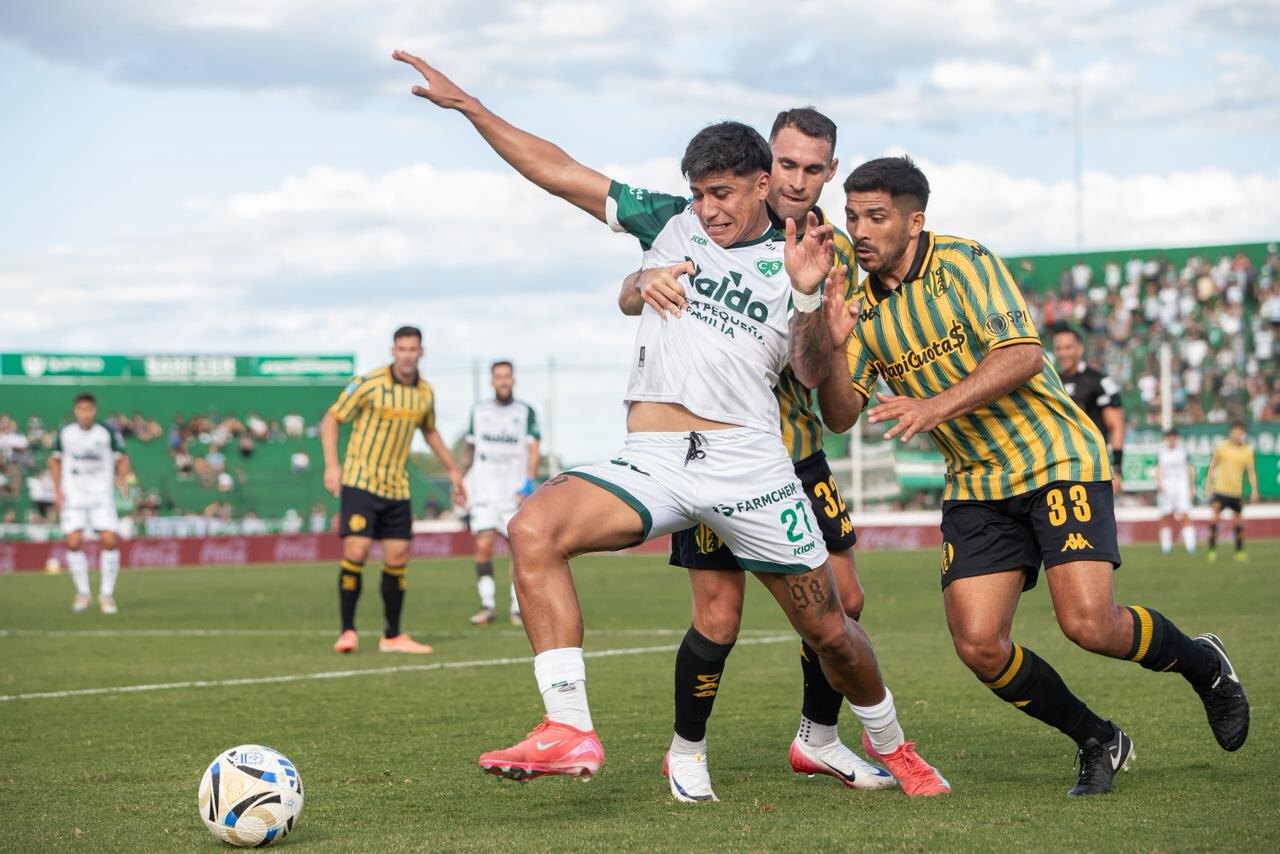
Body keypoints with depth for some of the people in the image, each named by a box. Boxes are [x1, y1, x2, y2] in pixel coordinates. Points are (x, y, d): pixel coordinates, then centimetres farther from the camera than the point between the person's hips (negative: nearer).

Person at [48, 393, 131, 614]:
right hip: (72, 496, 1)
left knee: (109, 540, -12)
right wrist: (57, 490, 2)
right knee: (73, 542, -10)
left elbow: (122, 458, 3)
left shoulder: (107, 433, -6)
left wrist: (121, 478, -17)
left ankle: (107, 594, 3)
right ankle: (82, 592, 7)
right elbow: (55, 460, 12)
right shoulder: (65, 433, -1)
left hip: (101, 496, -1)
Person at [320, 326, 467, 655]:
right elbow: (330, 420, -7)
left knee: (397, 559, 4)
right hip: (361, 480, -5)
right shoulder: (368, 383, -11)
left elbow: (429, 431, 25)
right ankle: (348, 631, -5)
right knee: (356, 551, -15)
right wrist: (331, 464, -18)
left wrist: (452, 470, 25)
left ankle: (392, 637, 14)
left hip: (397, 486, 5)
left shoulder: (425, 393, 6)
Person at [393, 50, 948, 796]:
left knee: (830, 632, 4)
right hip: (651, 461, 1)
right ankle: (569, 732, -28)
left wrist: (806, 293, -20)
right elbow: (559, 172, 12)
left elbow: (812, 372, -4)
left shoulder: (791, 260, 7)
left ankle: (893, 748, 35)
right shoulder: (669, 223, 12)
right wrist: (466, 104, 8)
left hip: (747, 461, -1)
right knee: (535, 528, -26)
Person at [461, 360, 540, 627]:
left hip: (515, 491, -1)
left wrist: (528, 483, -13)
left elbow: (533, 450, -1)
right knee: (483, 546, -10)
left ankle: (517, 607, 6)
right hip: (484, 489, 1)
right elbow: (470, 448, 19)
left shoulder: (525, 412, 4)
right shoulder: (479, 411, 11)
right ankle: (487, 605, -2)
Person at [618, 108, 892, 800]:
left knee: (841, 599, 4)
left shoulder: (836, 251, 6)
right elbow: (628, 299, -12)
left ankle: (817, 739, 26)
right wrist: (648, 284, -36)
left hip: (796, 447, 5)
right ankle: (686, 750, 14)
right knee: (719, 617, -9)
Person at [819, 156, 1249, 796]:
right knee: (978, 645, -10)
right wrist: (834, 347, -19)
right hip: (975, 485, 6)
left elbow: (1024, 354, -22)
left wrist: (936, 406, -32)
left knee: (1087, 623, -19)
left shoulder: (962, 263, -11)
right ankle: (1097, 742, 13)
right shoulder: (864, 311, 6)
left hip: (1057, 458, -6)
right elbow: (839, 416, -2)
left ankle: (1201, 663, 13)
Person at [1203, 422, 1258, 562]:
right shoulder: (1221, 446, -3)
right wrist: (1208, 484, 4)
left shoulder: (1247, 450, 1)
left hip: (1237, 492, 2)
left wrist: (1254, 490, -3)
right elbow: (1213, 466, 6)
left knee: (1239, 522, 9)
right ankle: (1212, 551, -4)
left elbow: (1251, 470, 4)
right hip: (1220, 490, -2)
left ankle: (1239, 552, 21)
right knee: (1213, 519, -11)